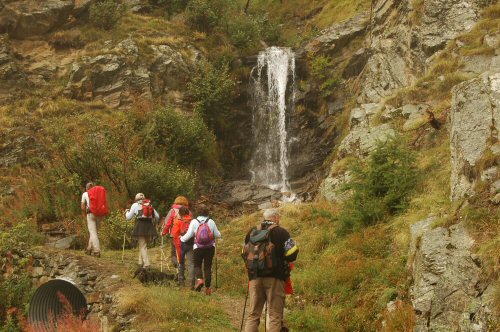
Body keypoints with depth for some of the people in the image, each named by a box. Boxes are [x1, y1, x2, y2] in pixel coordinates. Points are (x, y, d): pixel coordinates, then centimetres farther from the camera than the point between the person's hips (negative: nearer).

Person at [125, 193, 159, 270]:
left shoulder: (135, 205, 6)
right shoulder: (150, 205, 17)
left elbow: (128, 217, 9)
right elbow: (157, 216, 16)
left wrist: (127, 212, 29)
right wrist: (153, 221, 36)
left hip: (140, 226, -4)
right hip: (149, 226, 4)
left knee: (142, 246, -6)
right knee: (142, 245, 18)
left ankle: (146, 264, -18)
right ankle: (141, 262, 18)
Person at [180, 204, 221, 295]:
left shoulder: (194, 222, -7)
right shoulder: (211, 222, -3)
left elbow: (189, 235, -5)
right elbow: (217, 235, 4)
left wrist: (182, 238, 14)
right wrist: (219, 235, 27)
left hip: (198, 248, -1)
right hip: (210, 247, 1)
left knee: (197, 265, 13)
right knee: (208, 266, 8)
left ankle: (199, 279, -16)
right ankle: (208, 287, 6)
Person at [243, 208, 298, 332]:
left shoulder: (251, 232, 12)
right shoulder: (280, 232, -3)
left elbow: (244, 254, 18)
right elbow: (292, 254, -8)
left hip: (255, 277, 4)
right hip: (275, 277, -4)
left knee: (253, 314, 10)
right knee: (275, 315, 0)